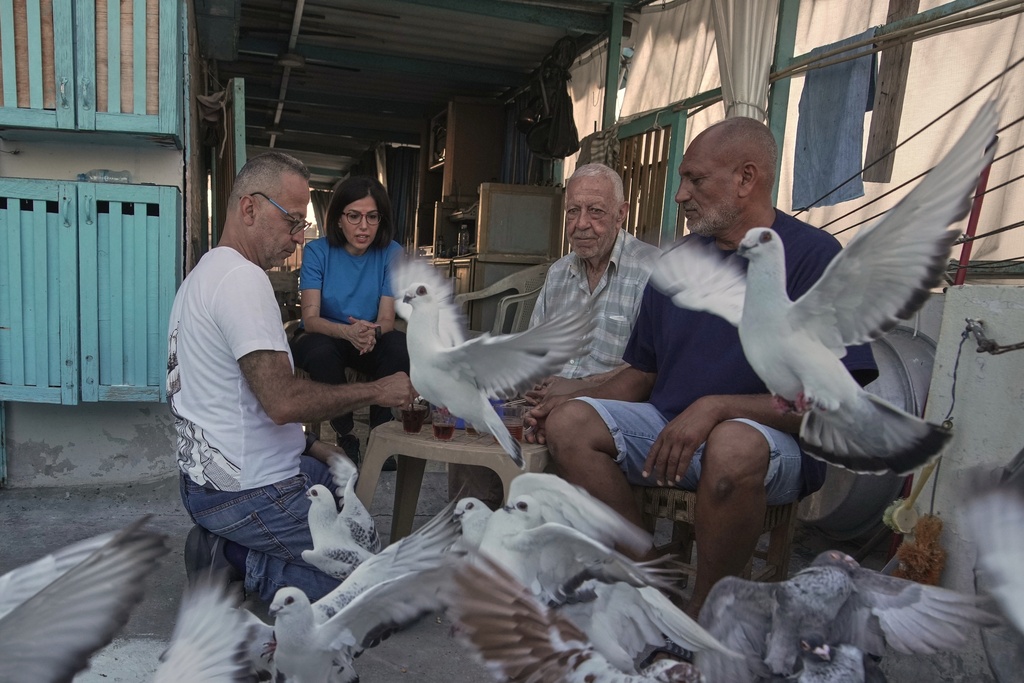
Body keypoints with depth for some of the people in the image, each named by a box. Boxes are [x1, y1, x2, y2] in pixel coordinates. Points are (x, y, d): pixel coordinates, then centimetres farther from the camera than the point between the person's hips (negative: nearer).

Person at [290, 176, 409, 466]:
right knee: (321, 353, -35)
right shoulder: (317, 251, -12)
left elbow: (387, 319, -13)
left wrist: (373, 332, -39)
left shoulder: (391, 253, -8)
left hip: (371, 341, 2)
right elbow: (310, 318, -21)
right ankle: (345, 436, -13)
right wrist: (348, 331, -43)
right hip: (321, 336, -1)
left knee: (401, 345, -29)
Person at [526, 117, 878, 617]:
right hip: (667, 427, 6)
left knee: (733, 444, -38)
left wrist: (715, 407, -26)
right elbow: (642, 374, 15)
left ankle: (701, 613, -13)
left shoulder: (813, 257, -8)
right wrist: (575, 399, -1)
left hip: (773, 441, -5)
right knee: (569, 422, -15)